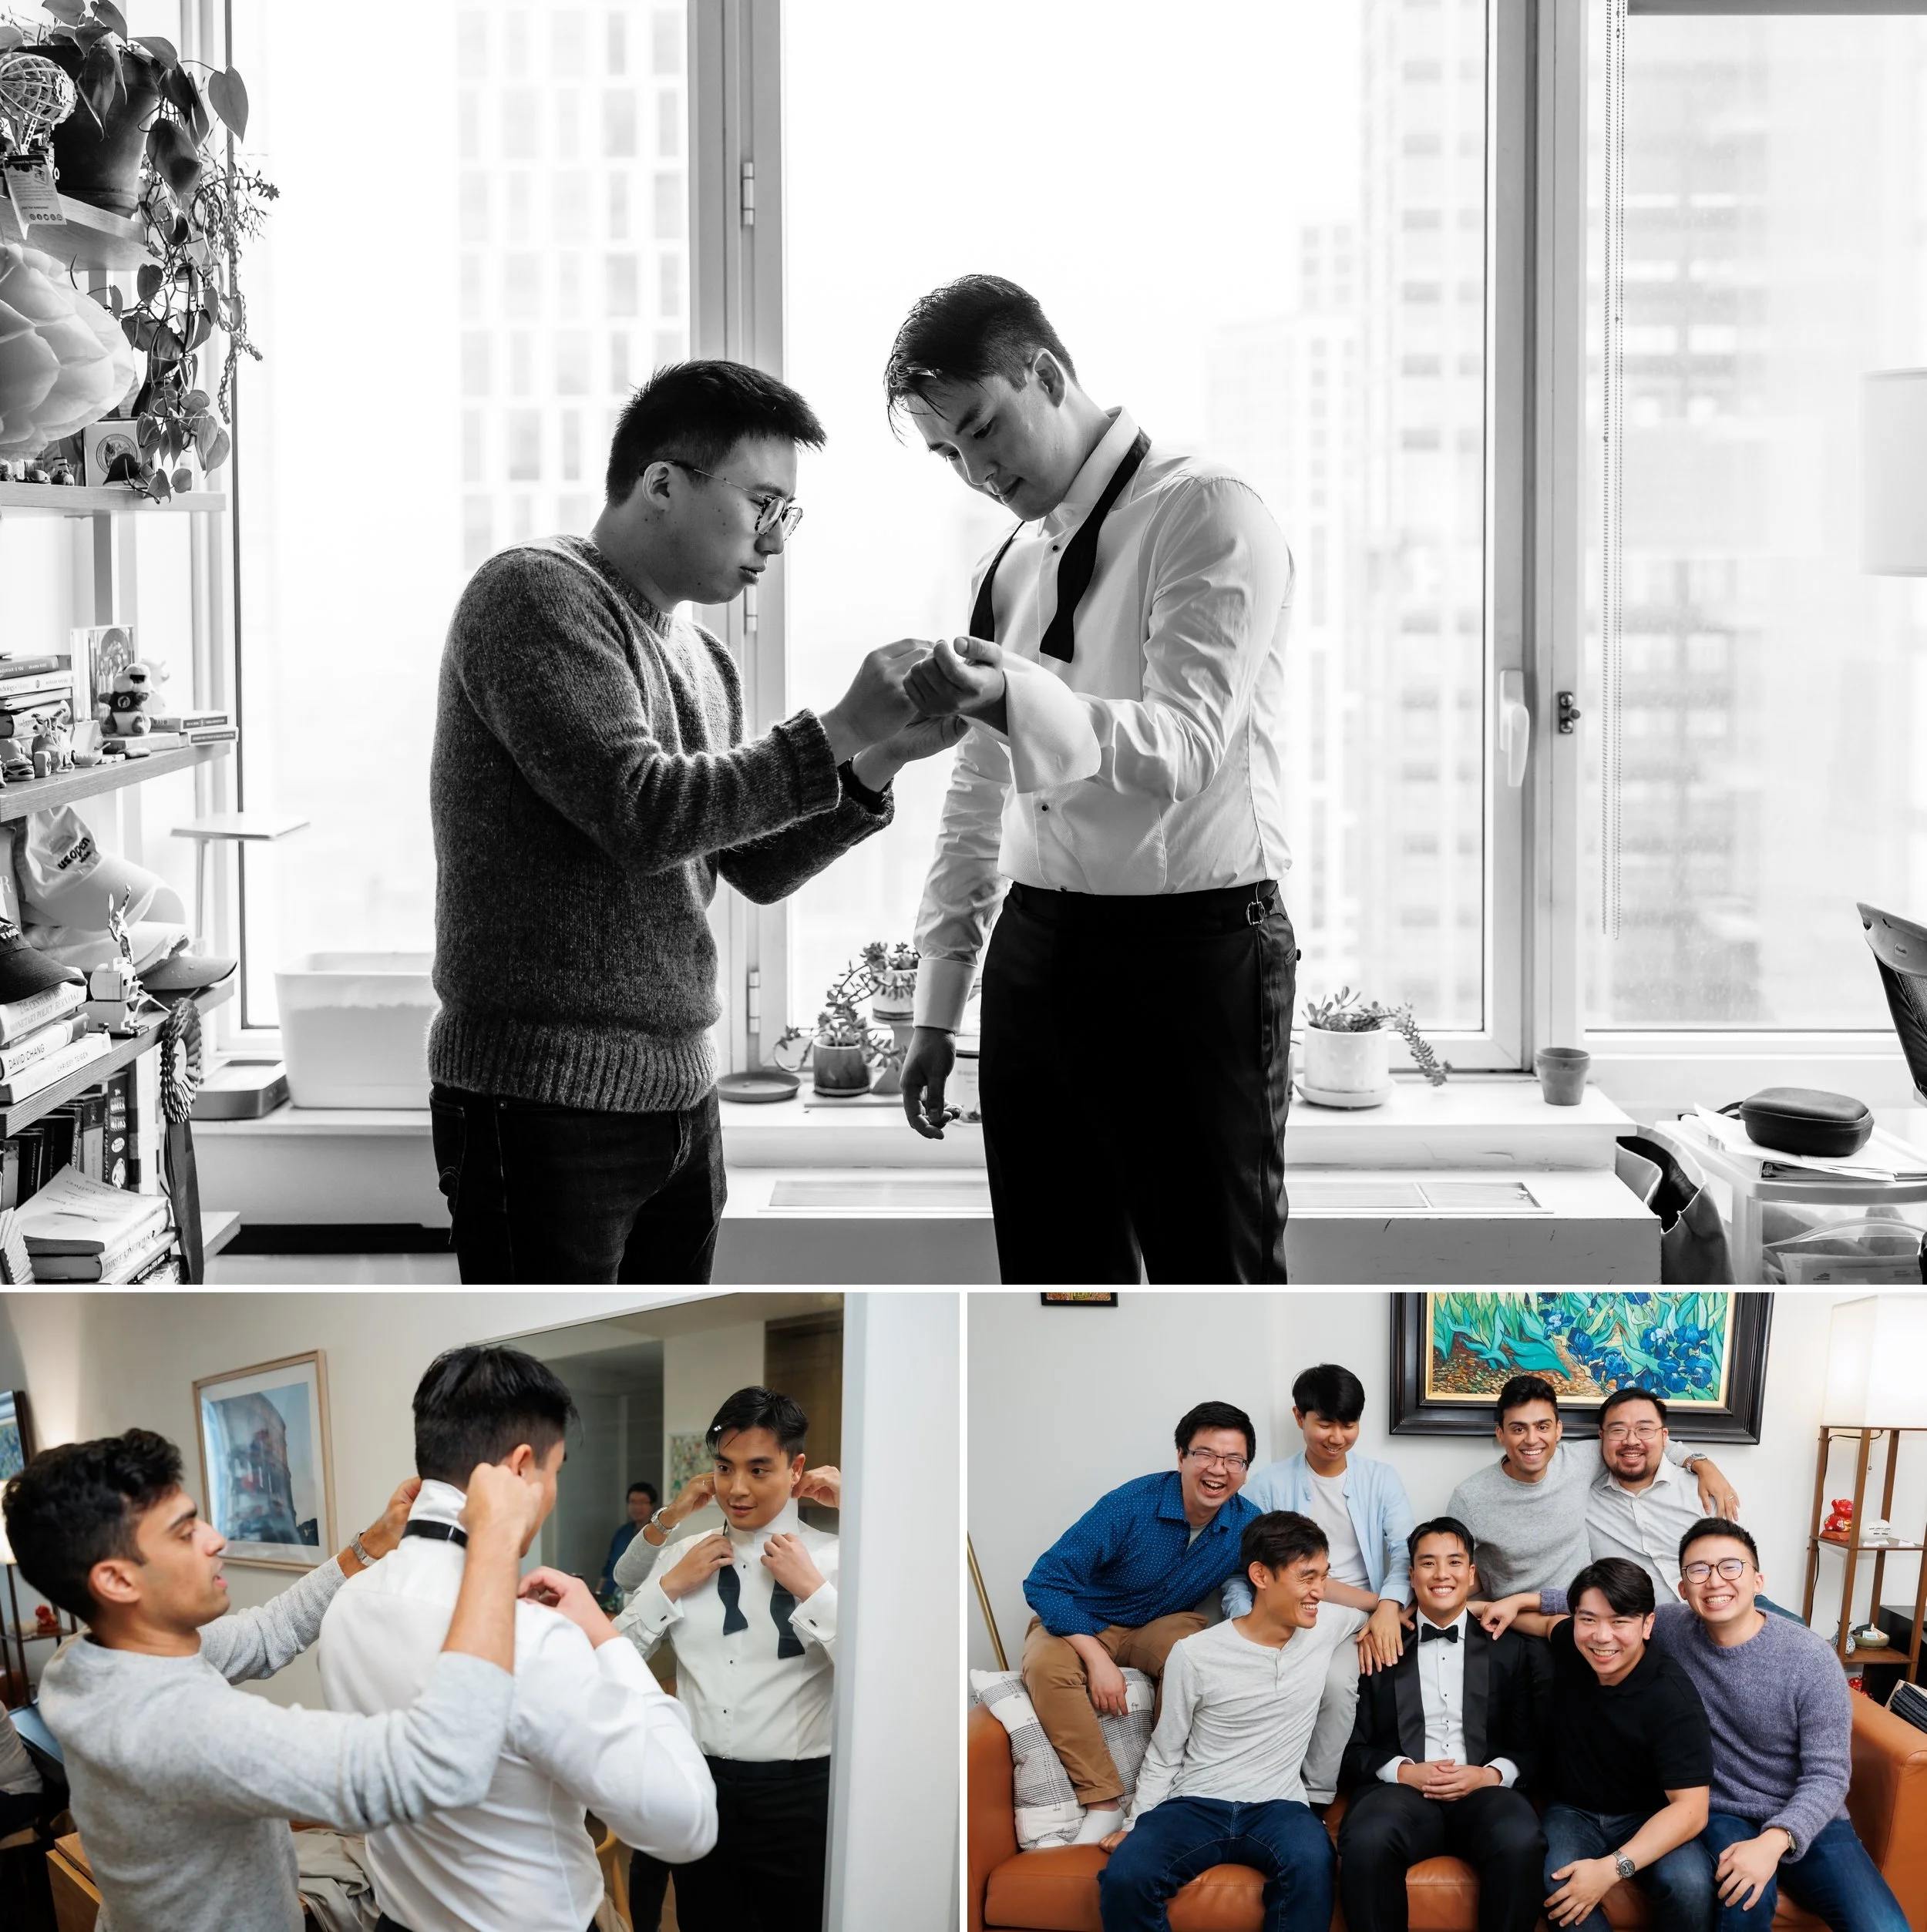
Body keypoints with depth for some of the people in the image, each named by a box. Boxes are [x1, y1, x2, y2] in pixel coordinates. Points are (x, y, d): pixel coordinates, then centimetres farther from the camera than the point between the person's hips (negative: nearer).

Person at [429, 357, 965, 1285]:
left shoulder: (701, 659, 15)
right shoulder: (536, 594, -10)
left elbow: (756, 867, 17)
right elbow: (640, 812, -22)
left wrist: (879, 758, 2)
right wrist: (840, 731, -18)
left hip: (679, 1094, 8)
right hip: (546, 1100, -8)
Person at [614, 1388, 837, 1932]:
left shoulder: (833, 1560, -9)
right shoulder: (683, 1555, 7)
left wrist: (813, 1591, -20)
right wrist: (670, 1586, -4)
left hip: (795, 1798, -4)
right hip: (700, 1786, 4)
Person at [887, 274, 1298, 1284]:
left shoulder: (1208, 513, -9)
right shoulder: (1011, 566, 15)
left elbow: (1181, 746, -21)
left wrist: (1012, 699, -38)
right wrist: (938, 1003, 14)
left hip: (1192, 949, -7)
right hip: (1035, 952, 7)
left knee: (1217, 1288, -1)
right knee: (1054, 1295, 11)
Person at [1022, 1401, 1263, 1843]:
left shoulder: (1247, 1526, -12)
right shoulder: (1131, 1506, -26)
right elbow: (1043, 1582, -24)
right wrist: (1097, 1659, -32)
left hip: (1163, 1624, 3)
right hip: (1082, 1624, -3)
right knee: (1047, 1666, -36)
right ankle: (1103, 1803, -27)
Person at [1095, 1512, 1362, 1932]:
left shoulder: (1326, 1626, 5)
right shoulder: (1195, 1655, -3)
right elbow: (1164, 1756, 7)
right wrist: (1134, 1826, -1)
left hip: (1277, 1807, 2)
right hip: (1195, 1806, -1)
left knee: (1311, 1865, -36)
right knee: (1125, 1877, -33)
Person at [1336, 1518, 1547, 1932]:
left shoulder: (1510, 1648, 19)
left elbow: (1534, 1746, 13)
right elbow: (1354, 1747, 11)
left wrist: (1490, 1774, -8)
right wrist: (1404, 1771, -7)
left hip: (1486, 1791, 1)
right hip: (1401, 1790, -1)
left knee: (1521, 1843, -36)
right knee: (1367, 1843, -37)